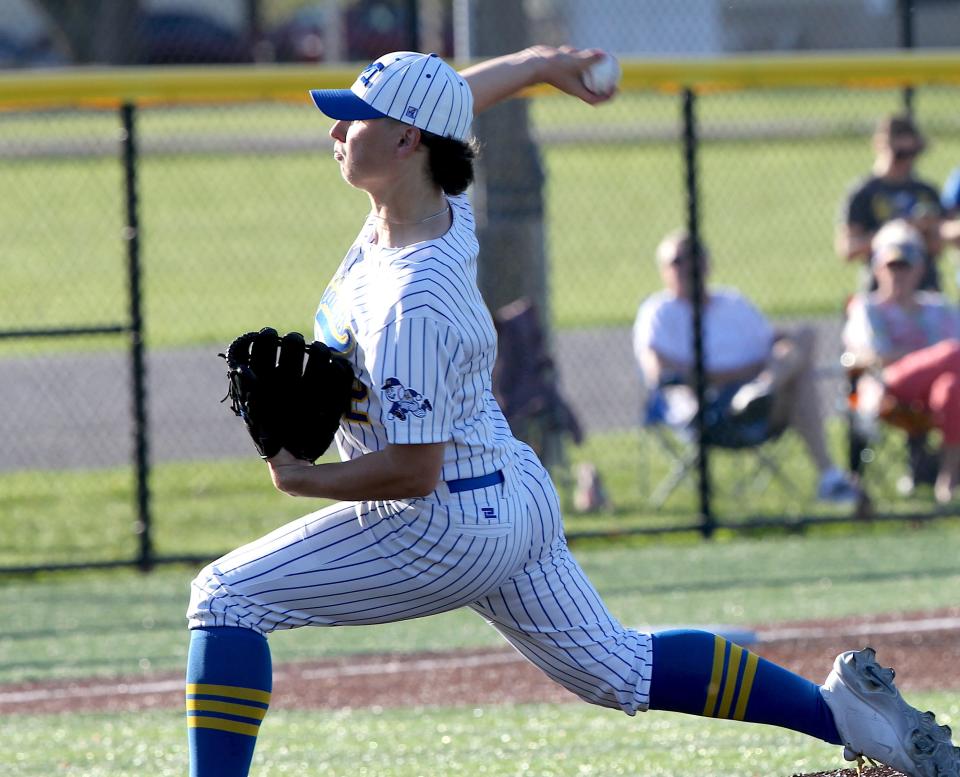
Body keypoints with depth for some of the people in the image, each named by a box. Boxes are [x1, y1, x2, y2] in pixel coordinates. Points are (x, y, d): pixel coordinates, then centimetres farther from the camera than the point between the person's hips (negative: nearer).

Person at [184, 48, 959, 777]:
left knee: (227, 596, -6)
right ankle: (837, 706, 19)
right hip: (515, 499, 10)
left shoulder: (415, 305, -28)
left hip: (448, 530, -10)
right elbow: (454, 97, 18)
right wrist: (538, 62, 33)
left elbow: (414, 471, -28)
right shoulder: (443, 206, -4)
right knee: (619, 670, 21)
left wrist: (303, 480, -17)